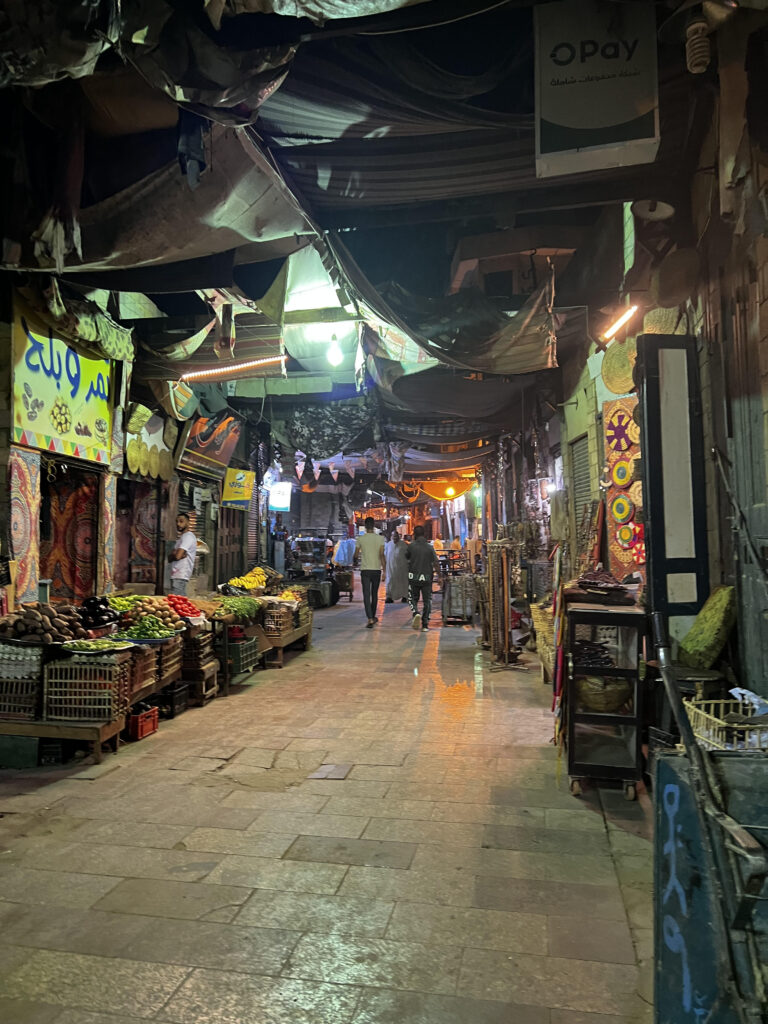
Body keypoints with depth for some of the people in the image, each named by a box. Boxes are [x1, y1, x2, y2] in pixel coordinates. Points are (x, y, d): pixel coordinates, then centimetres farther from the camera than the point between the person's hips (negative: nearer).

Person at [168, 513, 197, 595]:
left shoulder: (188, 536, -8)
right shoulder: (181, 537, 23)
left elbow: (177, 556, -19)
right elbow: (169, 558, 16)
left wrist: (172, 555, 3)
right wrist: (175, 554, -5)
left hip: (180, 576, -10)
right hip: (176, 575, 10)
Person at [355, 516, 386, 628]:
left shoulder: (360, 539, -2)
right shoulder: (380, 538, -4)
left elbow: (356, 554, 10)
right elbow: (381, 555, -9)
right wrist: (385, 570, -5)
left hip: (365, 570, -1)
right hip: (376, 569, 1)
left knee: (366, 595, -3)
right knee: (374, 594, 17)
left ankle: (370, 619, -17)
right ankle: (373, 616, 30)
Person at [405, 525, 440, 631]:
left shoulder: (411, 546, -5)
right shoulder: (430, 547, -3)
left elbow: (406, 557, 12)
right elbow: (436, 563, -9)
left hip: (413, 577, 0)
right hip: (427, 577, 0)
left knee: (414, 598, 15)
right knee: (427, 601, 10)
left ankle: (416, 613, -14)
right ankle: (425, 624, 6)